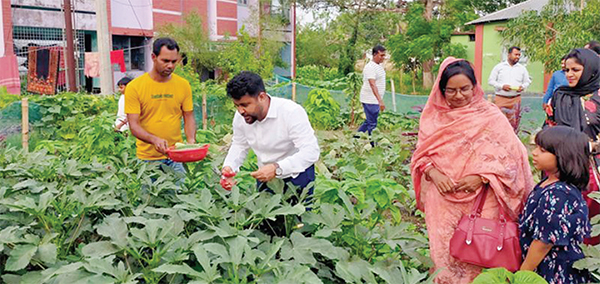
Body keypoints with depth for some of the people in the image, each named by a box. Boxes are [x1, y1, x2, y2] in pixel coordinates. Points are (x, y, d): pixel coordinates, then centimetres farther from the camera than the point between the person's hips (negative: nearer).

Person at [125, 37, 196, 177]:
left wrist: (191, 141, -9)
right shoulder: (134, 87, -5)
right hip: (147, 159, -2)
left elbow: (189, 117, 9)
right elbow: (134, 125, -8)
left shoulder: (183, 85, 3)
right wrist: (154, 140, -25)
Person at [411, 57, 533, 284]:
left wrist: (482, 177, -18)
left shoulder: (490, 116, -5)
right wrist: (434, 174, -12)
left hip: (480, 202, -2)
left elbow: (510, 155, -5)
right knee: (444, 255, 9)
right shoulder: (433, 116, 3)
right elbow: (421, 154, 7)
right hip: (442, 202, 2)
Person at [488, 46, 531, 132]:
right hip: (501, 98, -3)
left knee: (514, 123, 3)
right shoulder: (499, 67, 3)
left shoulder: (522, 68, 12)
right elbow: (491, 80, 1)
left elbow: (527, 81, 17)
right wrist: (502, 86, -14)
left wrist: (523, 86, -7)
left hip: (516, 99, 3)